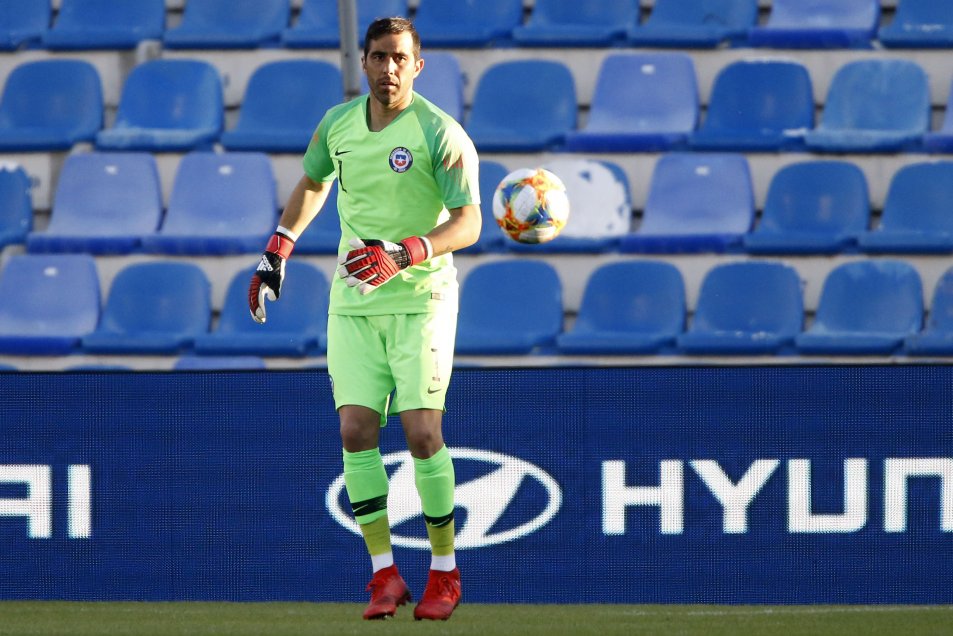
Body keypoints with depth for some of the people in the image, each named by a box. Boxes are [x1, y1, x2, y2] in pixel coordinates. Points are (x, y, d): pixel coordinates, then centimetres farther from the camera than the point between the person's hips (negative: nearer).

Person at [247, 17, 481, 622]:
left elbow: (468, 223, -14)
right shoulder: (338, 124, 6)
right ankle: (384, 573, 0)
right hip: (354, 302, 4)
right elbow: (313, 184, 26)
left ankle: (445, 571, 4)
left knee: (422, 431, -11)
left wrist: (403, 254, -27)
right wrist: (277, 251, 22)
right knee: (356, 429, -6)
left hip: (421, 299, -4)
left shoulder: (441, 133, -11)